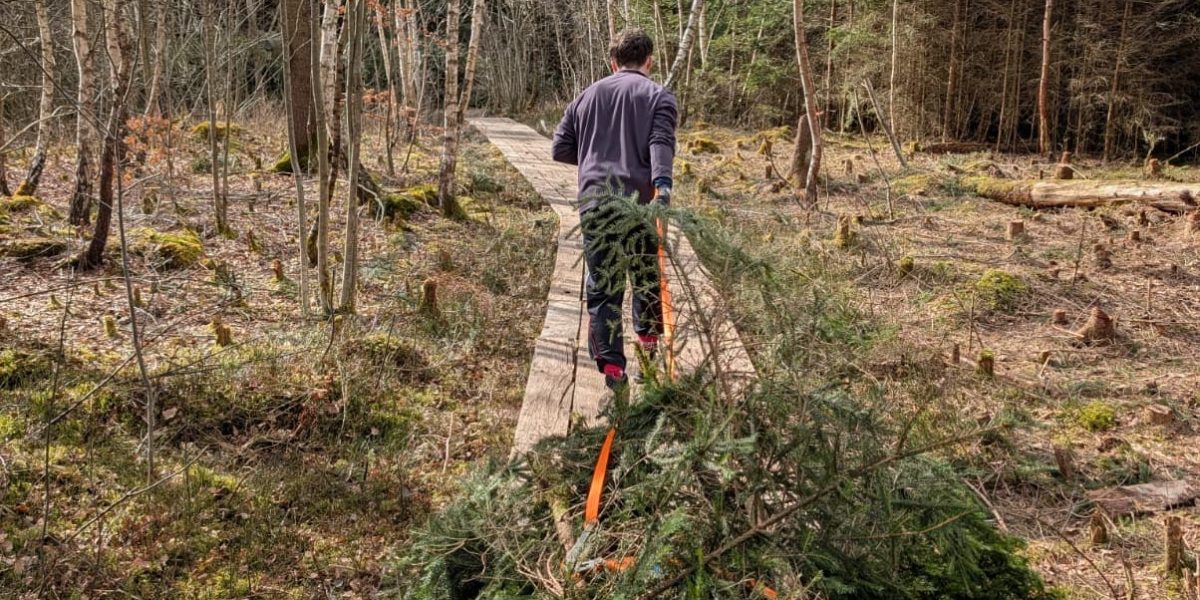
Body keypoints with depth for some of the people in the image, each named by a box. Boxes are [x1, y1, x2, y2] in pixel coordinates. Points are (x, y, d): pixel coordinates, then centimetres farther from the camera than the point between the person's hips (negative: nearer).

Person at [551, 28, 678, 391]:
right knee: (648, 274, 20)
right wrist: (662, 186, -26)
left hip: (593, 202, 2)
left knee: (602, 285, 3)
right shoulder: (659, 96, 6)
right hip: (639, 201, -2)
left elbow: (560, 149, 17)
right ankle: (648, 339, 36)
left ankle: (611, 365, -4)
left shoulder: (587, 95, 17)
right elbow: (661, 143, -13)